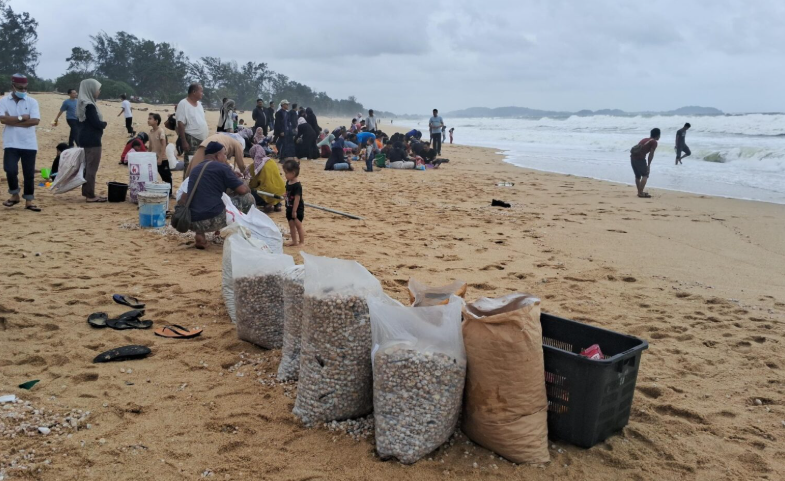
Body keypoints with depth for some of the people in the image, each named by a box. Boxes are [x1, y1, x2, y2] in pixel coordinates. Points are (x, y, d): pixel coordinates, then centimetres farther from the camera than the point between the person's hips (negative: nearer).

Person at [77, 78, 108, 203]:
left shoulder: (83, 103, 12)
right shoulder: (89, 105, -18)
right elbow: (96, 123, -20)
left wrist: (101, 123, 6)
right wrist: (104, 123, -1)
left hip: (86, 139, 10)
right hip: (92, 140, -10)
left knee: (88, 166, 16)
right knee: (92, 167, -5)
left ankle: (86, 192, 24)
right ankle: (90, 195, -1)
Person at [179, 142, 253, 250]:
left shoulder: (195, 169, 20)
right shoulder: (221, 167, -1)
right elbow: (243, 190, 0)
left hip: (191, 222, 7)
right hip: (213, 219, -7)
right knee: (248, 198, 8)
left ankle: (200, 234, 14)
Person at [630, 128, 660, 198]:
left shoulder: (645, 139, 26)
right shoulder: (654, 142, 2)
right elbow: (651, 154, -6)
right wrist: (648, 165, -4)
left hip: (633, 156, 8)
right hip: (640, 158, -8)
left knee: (637, 175, 19)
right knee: (645, 175, -2)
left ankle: (639, 192, 28)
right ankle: (641, 193, -8)